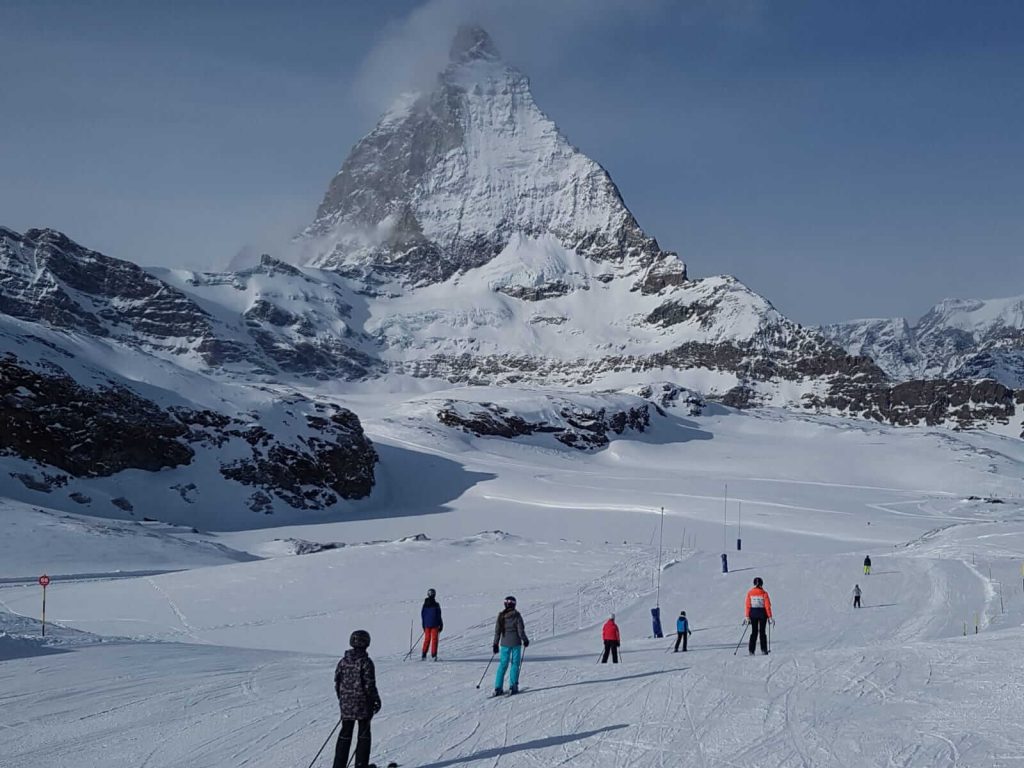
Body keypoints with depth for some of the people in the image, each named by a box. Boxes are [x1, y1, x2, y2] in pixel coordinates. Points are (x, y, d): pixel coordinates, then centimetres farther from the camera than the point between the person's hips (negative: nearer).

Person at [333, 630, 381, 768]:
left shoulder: (343, 661, 1)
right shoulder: (366, 662, -14)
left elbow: (337, 682, 7)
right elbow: (369, 685, -14)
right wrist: (376, 700, -2)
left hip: (346, 704, 4)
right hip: (363, 705, -4)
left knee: (345, 734, 14)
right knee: (364, 734, 8)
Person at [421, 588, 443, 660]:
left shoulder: (425, 604, 2)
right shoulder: (436, 604, -12)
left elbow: (422, 615, 9)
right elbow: (438, 616, -9)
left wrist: (424, 625, 18)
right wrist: (441, 625, 1)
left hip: (427, 625, 4)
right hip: (434, 624, -4)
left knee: (427, 639, 13)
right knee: (434, 639, 0)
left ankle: (424, 655, 11)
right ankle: (433, 655, -7)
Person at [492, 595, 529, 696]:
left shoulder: (501, 616, 0)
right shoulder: (516, 615, -9)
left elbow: (497, 631, 3)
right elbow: (520, 629, -9)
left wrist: (495, 644, 11)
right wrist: (525, 640, 6)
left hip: (504, 643, 3)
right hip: (515, 642, -3)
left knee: (503, 664, 9)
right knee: (515, 664, 7)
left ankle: (498, 688, 3)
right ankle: (513, 686, 2)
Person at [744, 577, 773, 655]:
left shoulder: (750, 593, -4)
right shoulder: (764, 593, -8)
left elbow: (748, 605, -3)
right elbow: (767, 606, -9)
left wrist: (747, 617, 1)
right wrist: (769, 616, -4)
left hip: (753, 613, 2)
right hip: (762, 613, -1)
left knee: (754, 632, 9)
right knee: (762, 632, 9)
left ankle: (751, 650, 1)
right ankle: (763, 650, 7)